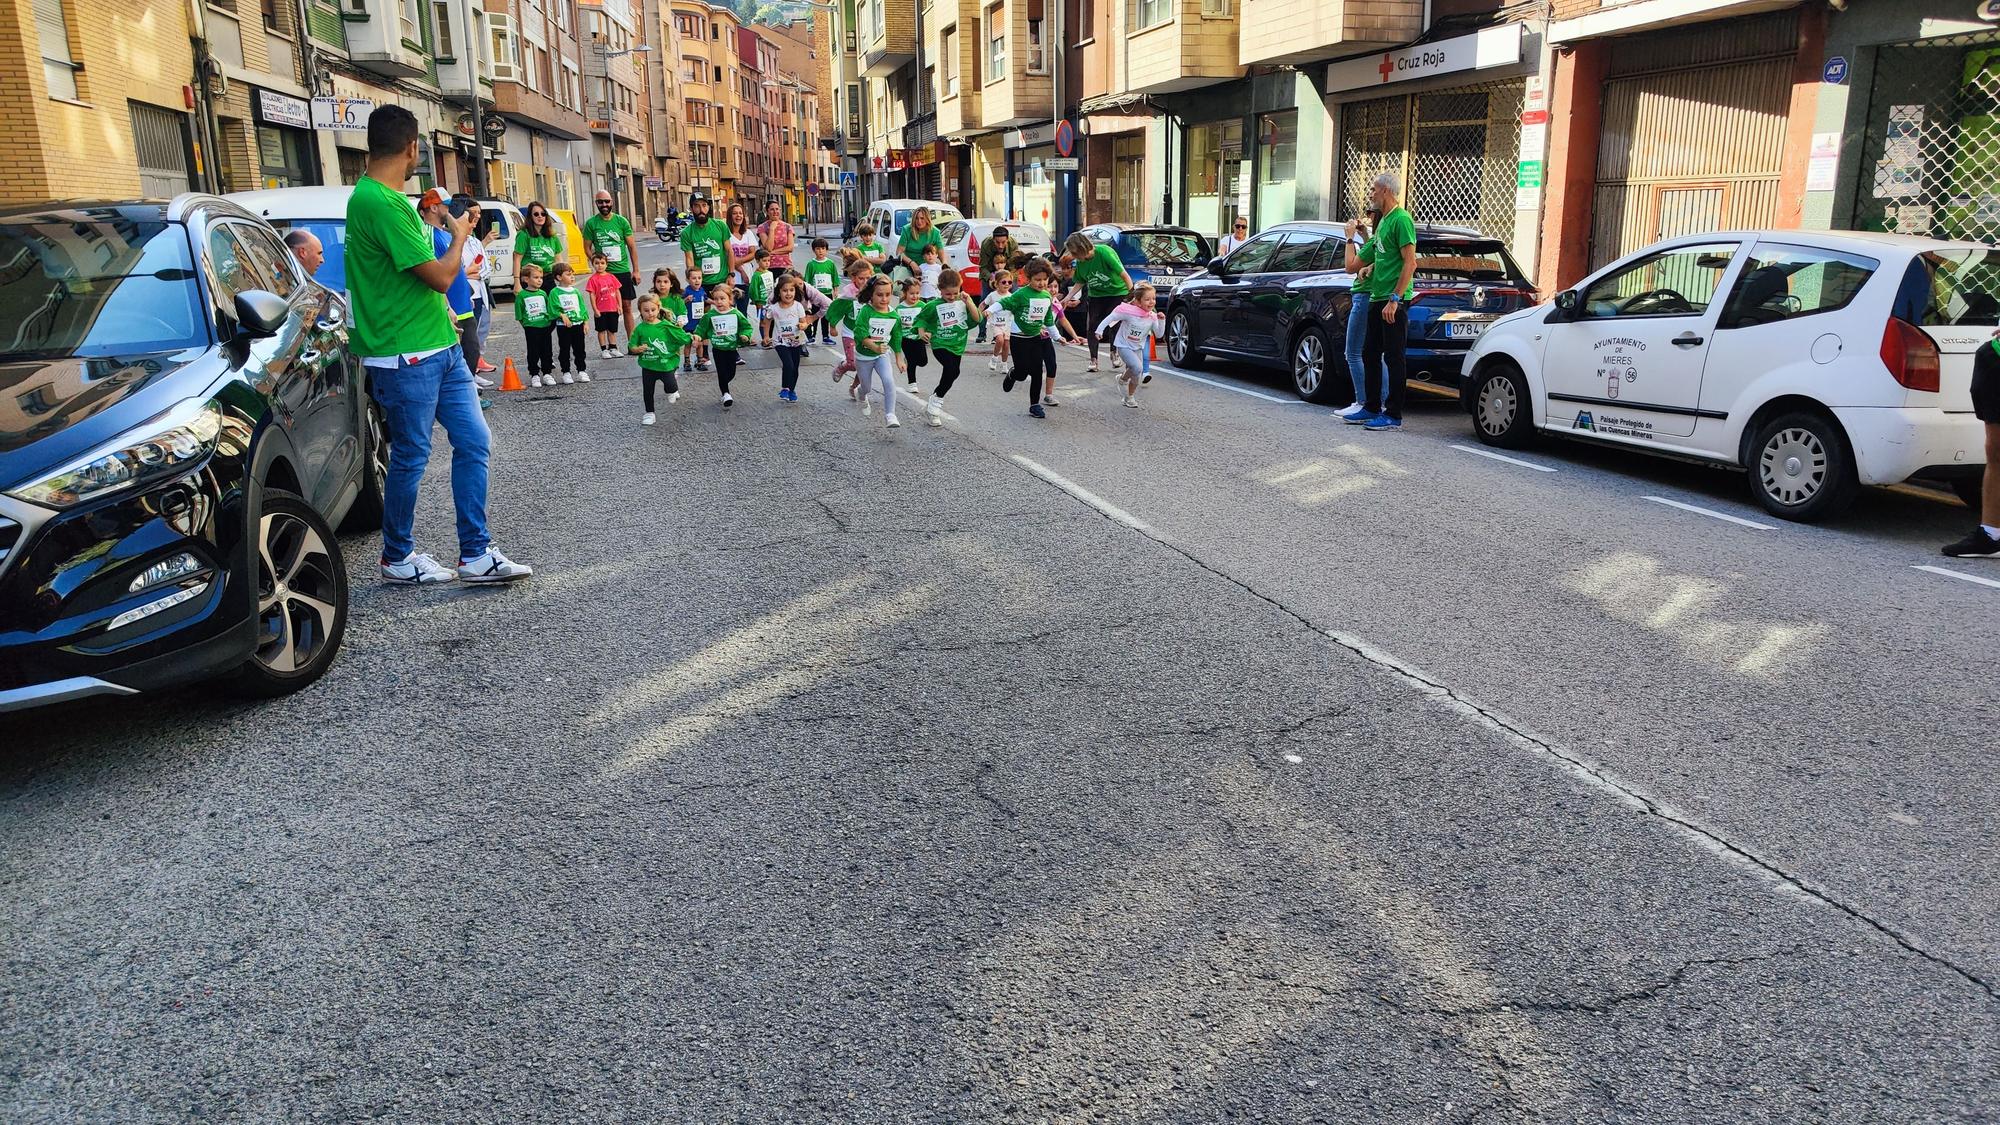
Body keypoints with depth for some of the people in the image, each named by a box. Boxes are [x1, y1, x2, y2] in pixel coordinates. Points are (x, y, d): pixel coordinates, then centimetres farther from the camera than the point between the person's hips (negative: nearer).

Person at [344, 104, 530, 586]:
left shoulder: (389, 198, 13)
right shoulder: (378, 203, -19)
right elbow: (440, 276, -19)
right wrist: (459, 235, -2)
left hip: (441, 347, 9)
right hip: (405, 356, -9)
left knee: (474, 442, 7)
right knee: (411, 457, 3)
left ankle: (475, 554, 12)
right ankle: (397, 558, 20)